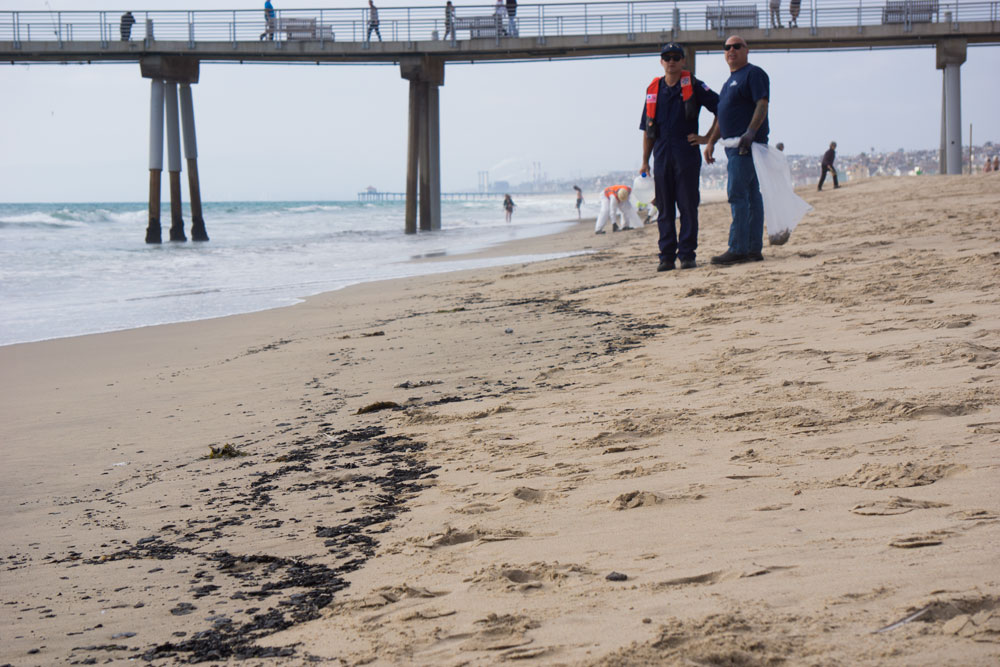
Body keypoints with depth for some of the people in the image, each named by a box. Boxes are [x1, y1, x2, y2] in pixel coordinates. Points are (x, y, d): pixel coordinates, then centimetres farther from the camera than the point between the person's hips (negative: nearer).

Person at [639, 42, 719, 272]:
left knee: (688, 206, -3)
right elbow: (648, 129, 16)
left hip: (687, 155, -4)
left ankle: (687, 254, 0)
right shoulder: (653, 89, 13)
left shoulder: (693, 86, 1)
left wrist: (707, 138, -2)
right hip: (662, 155, 4)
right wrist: (645, 161, 11)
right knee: (664, 209, 5)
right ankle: (667, 255, 8)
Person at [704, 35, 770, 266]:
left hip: (747, 145, -9)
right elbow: (721, 116, 28)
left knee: (737, 194, -14)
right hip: (734, 146, 9)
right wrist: (710, 142, 21)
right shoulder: (730, 80, 24)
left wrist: (750, 132, -28)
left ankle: (738, 249, -17)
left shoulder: (754, 73, -5)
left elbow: (762, 105, -17)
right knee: (751, 195, 8)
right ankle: (754, 248, 8)